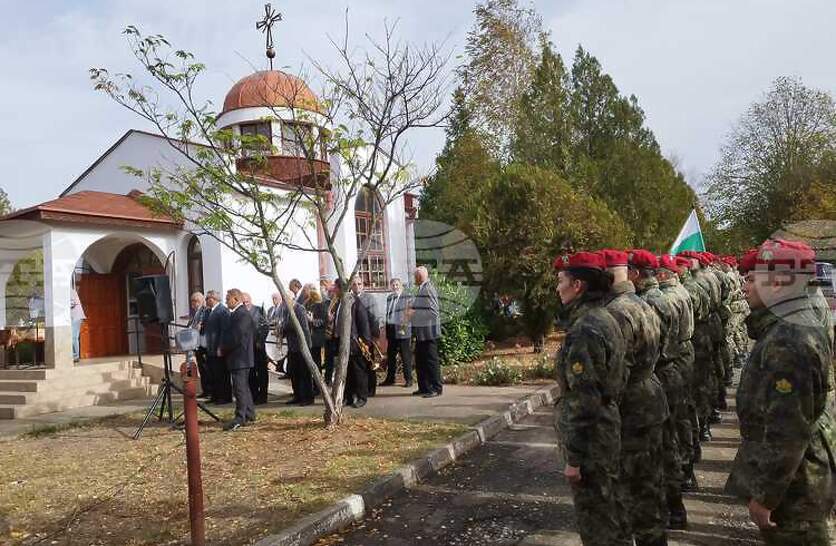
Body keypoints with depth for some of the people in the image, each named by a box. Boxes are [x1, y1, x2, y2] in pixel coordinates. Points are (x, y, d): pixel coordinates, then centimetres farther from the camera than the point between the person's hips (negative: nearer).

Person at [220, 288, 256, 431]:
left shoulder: (242, 315, -18)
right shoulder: (235, 313, 14)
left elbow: (236, 337, -22)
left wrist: (223, 350, -10)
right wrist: (224, 349, 11)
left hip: (240, 357, -11)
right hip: (238, 357, 11)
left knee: (240, 387, -8)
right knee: (244, 386, 16)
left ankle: (240, 418, -6)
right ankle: (249, 414, 26)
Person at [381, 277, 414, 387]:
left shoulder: (407, 298, -4)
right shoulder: (389, 298, 15)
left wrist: (405, 327, -17)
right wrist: (387, 331, 16)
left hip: (403, 331, -6)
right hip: (391, 330, 6)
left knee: (406, 357, -1)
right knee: (390, 356, 10)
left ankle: (408, 379, 7)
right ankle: (390, 378, 20)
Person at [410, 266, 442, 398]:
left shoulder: (428, 289, -17)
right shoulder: (420, 289, 12)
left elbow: (433, 312, -22)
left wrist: (415, 313, -18)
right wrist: (411, 311, 7)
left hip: (429, 332, -9)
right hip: (421, 332, 9)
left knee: (431, 361, -1)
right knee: (420, 361, 15)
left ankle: (436, 388, 9)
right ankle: (424, 387, 25)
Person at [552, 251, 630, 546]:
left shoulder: (584, 330, -23)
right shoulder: (605, 319, 7)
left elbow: (583, 399, -24)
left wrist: (573, 458, -18)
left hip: (589, 440, -9)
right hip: (607, 430, 9)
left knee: (595, 519, 6)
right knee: (609, 508, 23)